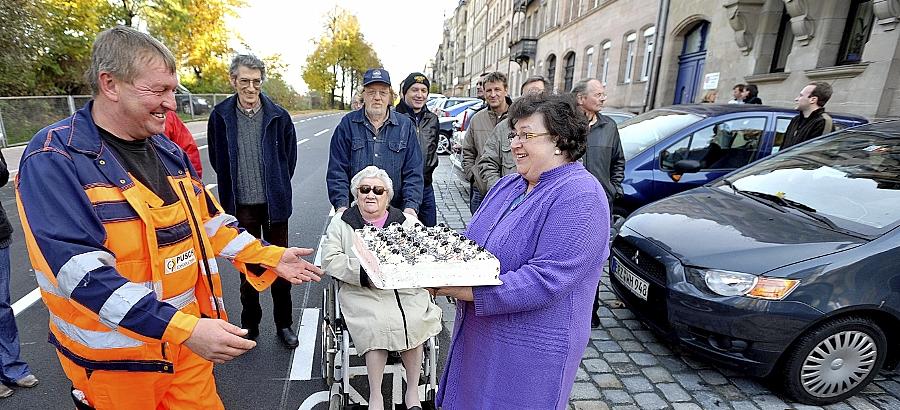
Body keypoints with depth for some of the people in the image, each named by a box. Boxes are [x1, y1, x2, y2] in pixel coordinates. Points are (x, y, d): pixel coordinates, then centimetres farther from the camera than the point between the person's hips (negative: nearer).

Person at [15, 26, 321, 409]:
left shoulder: (168, 150, 4)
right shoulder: (53, 159, -17)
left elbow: (207, 221, 12)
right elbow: (81, 270, -27)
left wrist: (269, 256, 2)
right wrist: (183, 328, -34)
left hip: (188, 335, 6)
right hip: (113, 357, -5)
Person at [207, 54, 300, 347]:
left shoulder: (278, 116, -4)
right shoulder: (220, 116, -2)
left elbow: (290, 157, 8)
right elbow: (216, 159, 11)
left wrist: (277, 187, 10)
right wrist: (235, 186, 11)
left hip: (275, 203, 0)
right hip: (241, 205, 1)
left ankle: (284, 324, 25)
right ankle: (250, 326, 30)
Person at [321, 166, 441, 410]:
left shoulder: (407, 222, 13)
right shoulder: (341, 223, 12)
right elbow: (330, 260, 0)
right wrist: (364, 271, -14)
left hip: (406, 290, 1)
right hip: (362, 292, -1)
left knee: (412, 323, -25)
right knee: (376, 325, -28)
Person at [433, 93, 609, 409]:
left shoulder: (579, 197, -20)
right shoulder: (509, 185, 7)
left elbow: (545, 280, -28)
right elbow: (473, 243, 12)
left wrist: (469, 291, -26)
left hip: (530, 348, -7)